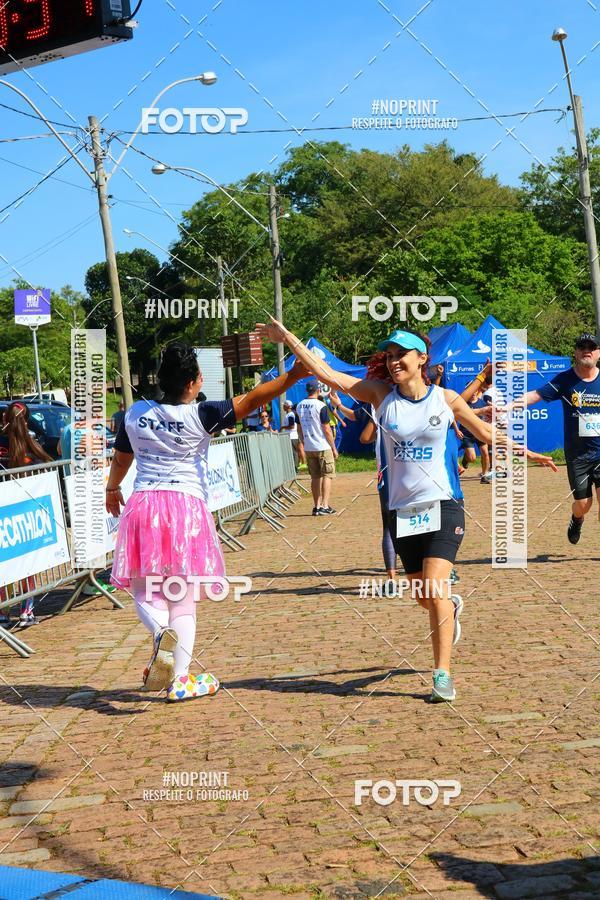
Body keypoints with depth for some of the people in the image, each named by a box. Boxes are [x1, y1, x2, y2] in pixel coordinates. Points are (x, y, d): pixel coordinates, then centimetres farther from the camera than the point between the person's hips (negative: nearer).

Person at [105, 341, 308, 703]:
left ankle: (161, 633, -18)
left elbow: (120, 460, 20)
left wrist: (112, 490, 39)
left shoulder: (135, 413, 5)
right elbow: (250, 401, -14)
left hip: (143, 505, 2)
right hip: (187, 507, -2)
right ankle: (180, 682, 10)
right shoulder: (200, 416, -7)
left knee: (145, 590, 15)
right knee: (183, 600, 8)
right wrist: (293, 375, -15)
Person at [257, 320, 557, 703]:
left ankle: (443, 674, -9)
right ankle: (452, 608, 47)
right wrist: (288, 338, -12)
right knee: (424, 598, 12)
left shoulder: (446, 399, -1)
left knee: (435, 590, -17)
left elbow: (485, 431, 14)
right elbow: (327, 373, -7)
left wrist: (525, 453, 19)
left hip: (443, 505, -2)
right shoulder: (381, 394, 0)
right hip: (403, 510, 3)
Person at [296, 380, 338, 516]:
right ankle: (325, 506, -6)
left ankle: (317, 506, 12)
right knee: (327, 475, 1)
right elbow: (326, 429, -11)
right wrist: (334, 448, -4)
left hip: (308, 448, 5)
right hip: (323, 447, -5)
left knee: (315, 477, 11)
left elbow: (299, 429, 12)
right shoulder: (321, 406, -12)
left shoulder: (299, 406, 6)